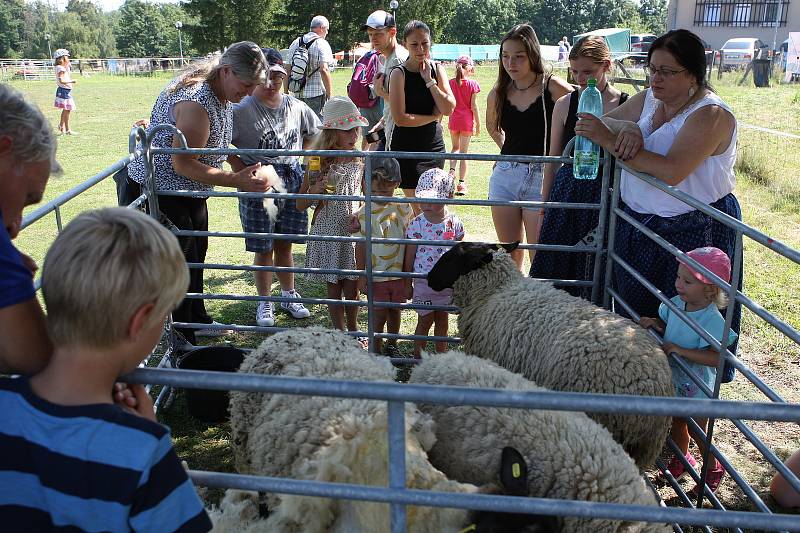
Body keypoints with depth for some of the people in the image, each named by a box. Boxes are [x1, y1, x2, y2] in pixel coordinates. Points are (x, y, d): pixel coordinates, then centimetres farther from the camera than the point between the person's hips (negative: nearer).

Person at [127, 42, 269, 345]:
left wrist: (246, 166, 3)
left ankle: (196, 319, 41)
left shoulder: (223, 94, 3)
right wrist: (235, 180, -30)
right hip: (161, 191, -10)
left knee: (197, 252, 21)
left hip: (190, 190, 10)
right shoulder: (196, 102, -30)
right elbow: (183, 164, -30)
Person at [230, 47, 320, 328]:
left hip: (292, 179, 4)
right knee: (264, 248, 5)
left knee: (284, 244, 16)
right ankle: (264, 302, 21)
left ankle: (289, 294, 32)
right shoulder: (242, 109, -11)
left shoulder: (296, 107, 2)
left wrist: (296, 159, 10)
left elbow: (311, 134, 19)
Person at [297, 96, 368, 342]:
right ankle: (340, 332, 25)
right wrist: (314, 191, -24)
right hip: (327, 231, -2)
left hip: (353, 228, 2)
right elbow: (300, 205, -5)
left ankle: (353, 329, 30)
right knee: (334, 287, 9)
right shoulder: (319, 163, -10)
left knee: (352, 286, 10)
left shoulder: (359, 160, 0)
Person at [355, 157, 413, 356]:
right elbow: (361, 245, -5)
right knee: (379, 314, 6)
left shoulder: (404, 208, -4)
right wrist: (361, 275, -5)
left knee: (395, 310, 18)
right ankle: (376, 351, 24)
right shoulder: (366, 212, -10)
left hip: (399, 272, 3)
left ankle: (392, 345, 38)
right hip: (376, 274, -2)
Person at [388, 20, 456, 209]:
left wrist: (429, 80, -10)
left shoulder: (437, 69, 5)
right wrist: (434, 116, -7)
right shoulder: (399, 74, -8)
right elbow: (400, 118, -16)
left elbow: (449, 108, -5)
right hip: (406, 147, -5)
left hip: (434, 145, 5)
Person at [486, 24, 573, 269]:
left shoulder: (553, 88, -10)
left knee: (539, 258, -2)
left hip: (542, 177, -4)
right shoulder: (498, 92, 5)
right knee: (509, 256, 13)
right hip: (504, 176, 5)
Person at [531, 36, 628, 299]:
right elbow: (554, 160, 8)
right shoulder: (565, 104, 2)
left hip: (605, 197, -2)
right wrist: (544, 206, 10)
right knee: (556, 266, 8)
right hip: (566, 195, 2)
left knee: (595, 272, 7)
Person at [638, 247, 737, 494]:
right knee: (677, 423, 25)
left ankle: (714, 469, 39)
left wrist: (680, 350, -36)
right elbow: (666, 324, 10)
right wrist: (653, 322, -12)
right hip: (673, 381, 6)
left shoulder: (712, 320, -29)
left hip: (696, 388, -6)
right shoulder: (676, 303, -9)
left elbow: (717, 358, -35)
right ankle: (681, 459, 50)